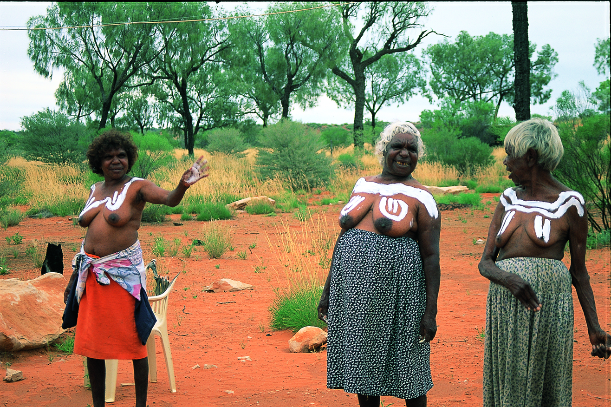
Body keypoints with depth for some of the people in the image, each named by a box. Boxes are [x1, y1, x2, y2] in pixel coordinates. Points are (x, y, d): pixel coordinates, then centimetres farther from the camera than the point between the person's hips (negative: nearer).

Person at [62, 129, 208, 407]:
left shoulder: (136, 187, -5)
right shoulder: (95, 190, 13)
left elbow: (169, 199, -23)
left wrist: (183, 185, -46)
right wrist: (74, 275, 20)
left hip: (122, 274, -6)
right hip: (92, 273, 6)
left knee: (133, 341, -2)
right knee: (90, 342, 10)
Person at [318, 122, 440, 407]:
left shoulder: (420, 198, -4)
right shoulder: (363, 185, 11)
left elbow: (431, 256, -6)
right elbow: (344, 238, 15)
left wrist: (431, 311, -11)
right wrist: (327, 290, 14)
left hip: (396, 290, -5)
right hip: (354, 288, 5)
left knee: (405, 364, 4)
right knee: (362, 362, 12)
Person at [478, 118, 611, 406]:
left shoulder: (570, 204, -3)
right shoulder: (509, 201, 9)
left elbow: (579, 270, 4)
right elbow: (485, 263, 3)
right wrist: (511, 280, -19)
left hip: (547, 306, -4)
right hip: (506, 305, 4)